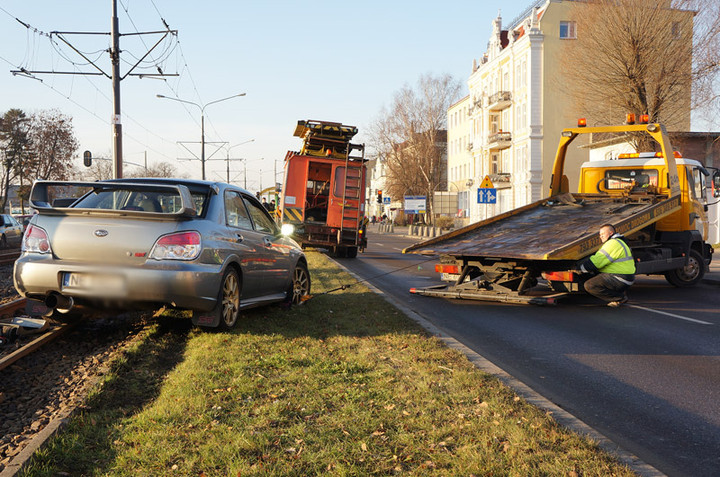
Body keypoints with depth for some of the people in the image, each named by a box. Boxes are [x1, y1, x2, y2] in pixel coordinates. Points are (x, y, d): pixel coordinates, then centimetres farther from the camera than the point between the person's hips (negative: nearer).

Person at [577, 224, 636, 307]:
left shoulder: (613, 243, -15)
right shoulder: (618, 242, 21)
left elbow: (597, 261, -20)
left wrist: (580, 267, -10)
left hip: (620, 280, -11)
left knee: (589, 285, -17)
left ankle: (619, 297, -8)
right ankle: (622, 293, 14)